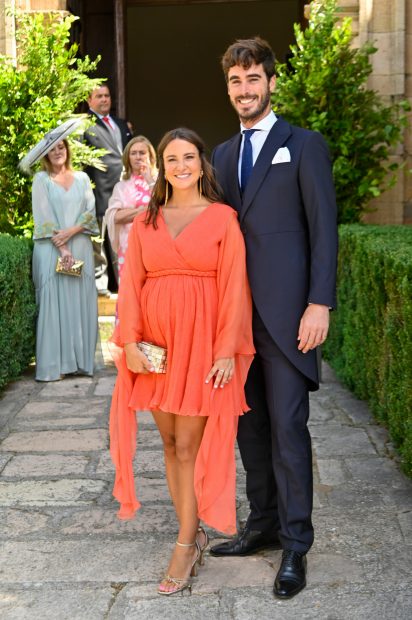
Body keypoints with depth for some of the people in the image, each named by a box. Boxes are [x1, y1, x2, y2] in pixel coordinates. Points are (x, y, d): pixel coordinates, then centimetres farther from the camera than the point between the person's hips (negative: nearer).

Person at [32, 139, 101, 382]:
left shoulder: (82, 178, 13)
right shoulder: (42, 179, 5)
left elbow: (91, 211, 5)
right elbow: (43, 216, -4)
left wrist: (71, 231, -12)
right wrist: (61, 248, -13)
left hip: (80, 247, 3)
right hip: (51, 249, -3)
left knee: (81, 302, 1)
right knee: (54, 301, -5)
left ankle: (81, 359, 6)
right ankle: (54, 363, -5)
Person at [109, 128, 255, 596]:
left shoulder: (223, 218, 0)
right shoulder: (145, 222, 10)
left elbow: (234, 287, -5)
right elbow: (131, 284, 6)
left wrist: (227, 350, -11)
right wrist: (130, 343, -5)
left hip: (202, 342, -4)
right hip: (156, 345, 4)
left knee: (189, 445, -4)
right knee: (170, 442, 8)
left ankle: (185, 545, 7)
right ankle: (194, 535, 21)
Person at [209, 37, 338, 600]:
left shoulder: (304, 146, 0)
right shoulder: (223, 154, 16)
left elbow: (324, 228, -6)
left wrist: (320, 303, -14)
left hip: (285, 310, -6)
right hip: (236, 310, 6)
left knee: (287, 426, -5)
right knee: (250, 422, 12)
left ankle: (295, 545, 6)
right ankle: (263, 524, 25)